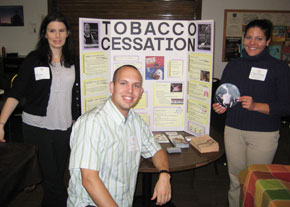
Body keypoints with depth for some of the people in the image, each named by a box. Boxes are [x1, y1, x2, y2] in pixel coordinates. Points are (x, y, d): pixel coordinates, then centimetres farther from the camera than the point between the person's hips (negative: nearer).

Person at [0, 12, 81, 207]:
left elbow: (78, 94, 12)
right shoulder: (34, 59, -5)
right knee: (49, 178, 5)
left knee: (57, 176, 13)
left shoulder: (73, 61, 5)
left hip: (64, 128, 3)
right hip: (37, 127, -3)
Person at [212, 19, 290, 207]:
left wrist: (255, 106, -21)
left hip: (264, 134, -3)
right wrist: (221, 106, -8)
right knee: (236, 179, 13)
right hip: (234, 130, 3)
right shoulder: (233, 65, 8)